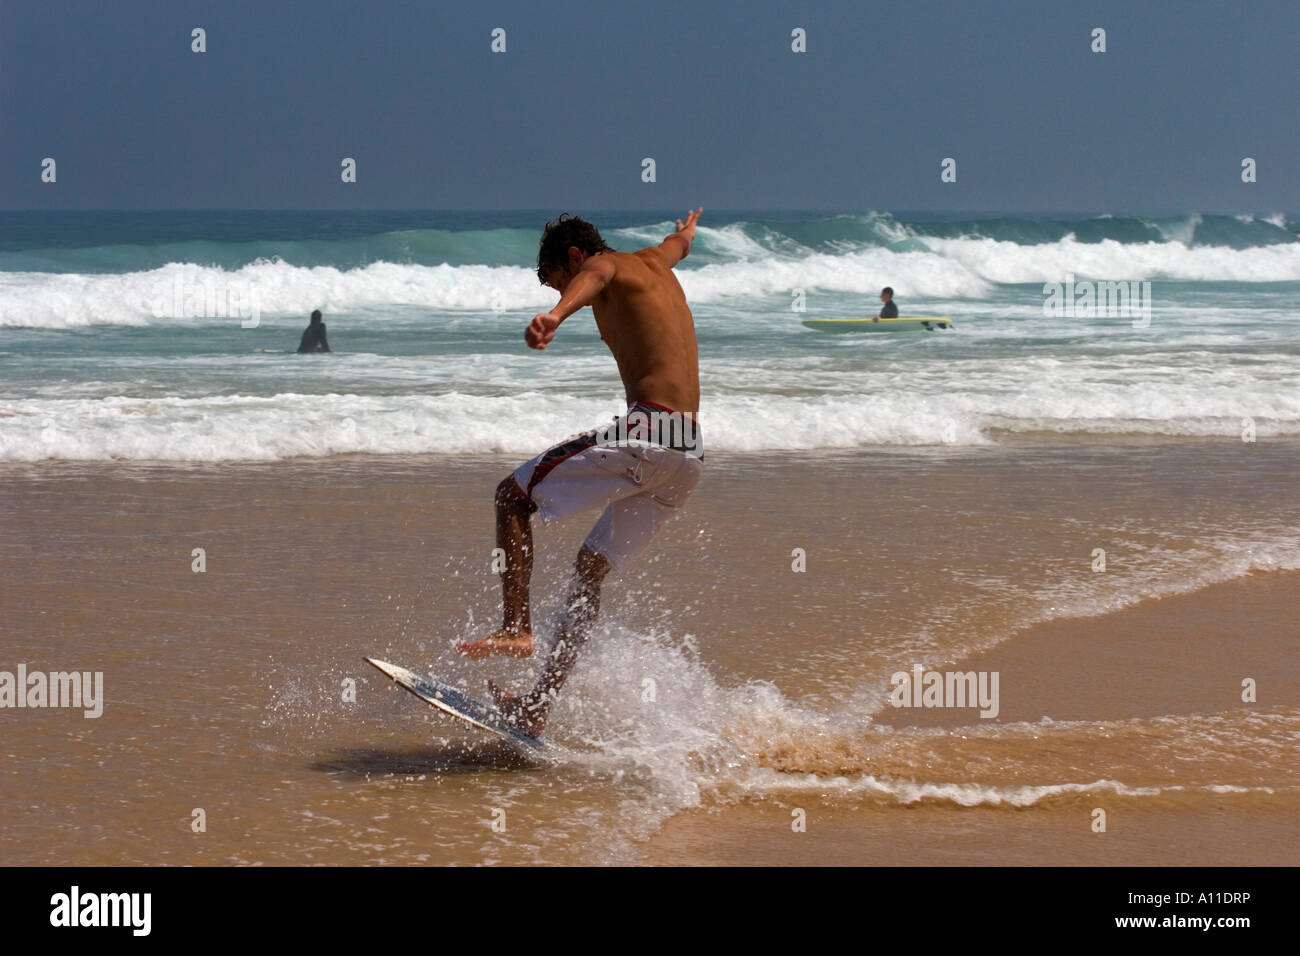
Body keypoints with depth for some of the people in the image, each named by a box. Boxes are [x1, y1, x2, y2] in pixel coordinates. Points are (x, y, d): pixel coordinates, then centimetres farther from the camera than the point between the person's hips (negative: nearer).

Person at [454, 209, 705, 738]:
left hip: (646, 432, -9)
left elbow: (592, 279, -24)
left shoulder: (608, 265, 3)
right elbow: (679, 244, 54)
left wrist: (556, 314, -47)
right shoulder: (655, 263, 27)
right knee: (591, 567, 14)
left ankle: (515, 628, -15)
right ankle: (537, 706, 11)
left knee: (513, 496, -1)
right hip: (691, 455, 9)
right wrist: (688, 229, 79)